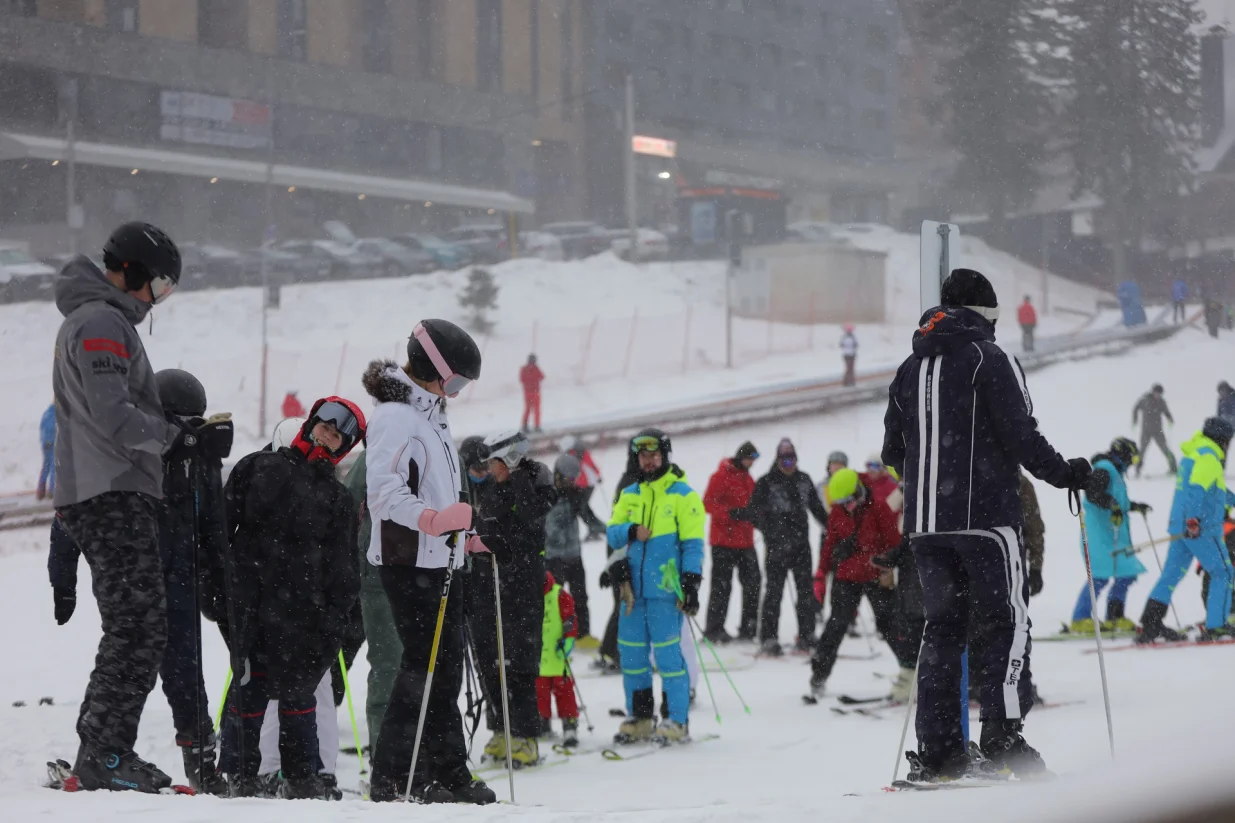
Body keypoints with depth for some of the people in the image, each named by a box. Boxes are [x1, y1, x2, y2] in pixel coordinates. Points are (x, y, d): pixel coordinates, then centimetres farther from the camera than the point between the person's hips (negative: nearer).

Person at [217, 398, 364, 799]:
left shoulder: (338, 500, 15)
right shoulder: (259, 467, 9)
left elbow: (342, 569, 14)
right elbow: (224, 521, 7)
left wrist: (337, 616, 3)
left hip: (301, 608, 2)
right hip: (250, 601, -2)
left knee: (298, 689, 4)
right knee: (250, 683, -5)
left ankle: (301, 776, 15)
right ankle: (241, 773, 3)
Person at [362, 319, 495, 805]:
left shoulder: (430, 414, 20)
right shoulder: (395, 415, -12)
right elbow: (384, 489, -23)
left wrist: (465, 534, 24)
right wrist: (433, 519, -33)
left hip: (440, 559, 10)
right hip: (409, 561, -10)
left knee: (446, 668, 9)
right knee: (425, 665, -10)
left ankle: (449, 775, 12)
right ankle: (390, 778, -7)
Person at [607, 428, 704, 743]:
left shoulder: (683, 495, 0)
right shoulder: (629, 495, 16)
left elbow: (692, 544, -4)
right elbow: (613, 533, 12)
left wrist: (691, 585, -11)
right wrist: (631, 531, -10)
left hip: (665, 588, -6)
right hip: (633, 588, 6)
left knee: (667, 654, -8)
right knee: (631, 654, 6)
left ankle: (678, 722, -3)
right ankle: (640, 718, 15)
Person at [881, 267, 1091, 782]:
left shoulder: (910, 370, 13)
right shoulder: (991, 361, -5)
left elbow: (893, 452, 17)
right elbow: (1021, 437, -13)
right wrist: (1064, 473, 2)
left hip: (925, 523, 6)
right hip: (985, 514, -6)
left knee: (942, 625, 9)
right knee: (1004, 621, -1)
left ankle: (936, 750, 4)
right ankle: (1002, 737, -13)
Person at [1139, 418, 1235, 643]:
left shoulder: (1192, 454, 21)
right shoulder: (1208, 457, -9)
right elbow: (1197, 488, -24)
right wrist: (1194, 518, -34)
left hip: (1182, 528, 9)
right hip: (1201, 529, -9)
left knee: (1172, 574, 7)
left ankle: (1150, 625, 0)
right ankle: (1215, 627, -3)